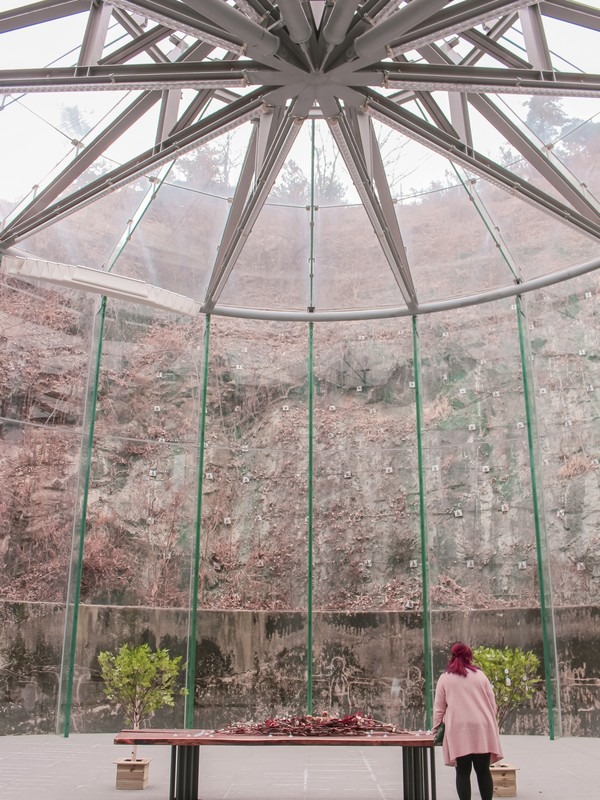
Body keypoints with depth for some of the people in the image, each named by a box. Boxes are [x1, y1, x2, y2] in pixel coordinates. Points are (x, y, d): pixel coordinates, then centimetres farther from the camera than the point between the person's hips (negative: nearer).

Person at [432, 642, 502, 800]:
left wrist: (436, 728, 17)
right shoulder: (480, 675, 11)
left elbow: (439, 708, 7)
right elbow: (492, 703, 11)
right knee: (483, 770, 7)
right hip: (481, 728, 1)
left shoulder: (445, 678, 7)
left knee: (463, 772, 3)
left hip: (458, 730, -1)